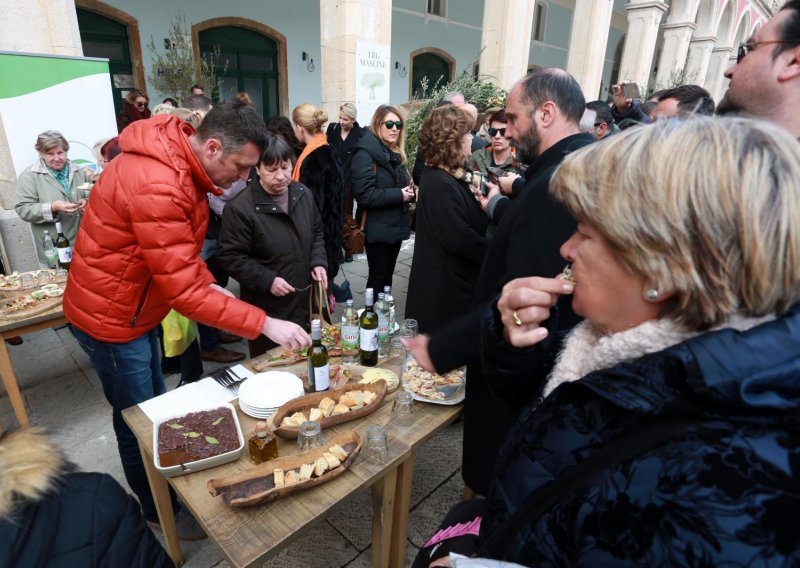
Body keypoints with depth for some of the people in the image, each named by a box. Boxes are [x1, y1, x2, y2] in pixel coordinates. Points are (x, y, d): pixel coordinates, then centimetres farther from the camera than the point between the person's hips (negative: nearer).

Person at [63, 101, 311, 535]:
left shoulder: (179, 159, -2)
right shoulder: (156, 186, -34)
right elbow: (183, 290, -34)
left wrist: (210, 283, -3)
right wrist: (265, 324, -32)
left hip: (135, 308, 9)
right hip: (112, 317, -9)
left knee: (154, 410, 22)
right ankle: (158, 513, 33)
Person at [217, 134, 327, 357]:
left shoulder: (303, 194, 3)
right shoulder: (241, 208, -17)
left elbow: (317, 233, 15)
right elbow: (230, 257, -14)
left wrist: (318, 263, -1)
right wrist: (267, 280, -21)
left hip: (305, 303, 6)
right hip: (266, 312, -5)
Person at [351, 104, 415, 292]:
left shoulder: (395, 153, 13)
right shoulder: (365, 153, -14)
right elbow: (364, 194, -23)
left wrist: (409, 192, -1)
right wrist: (399, 195, -20)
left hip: (395, 226, 8)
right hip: (377, 229, -8)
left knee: (388, 276, 16)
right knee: (378, 277, 3)